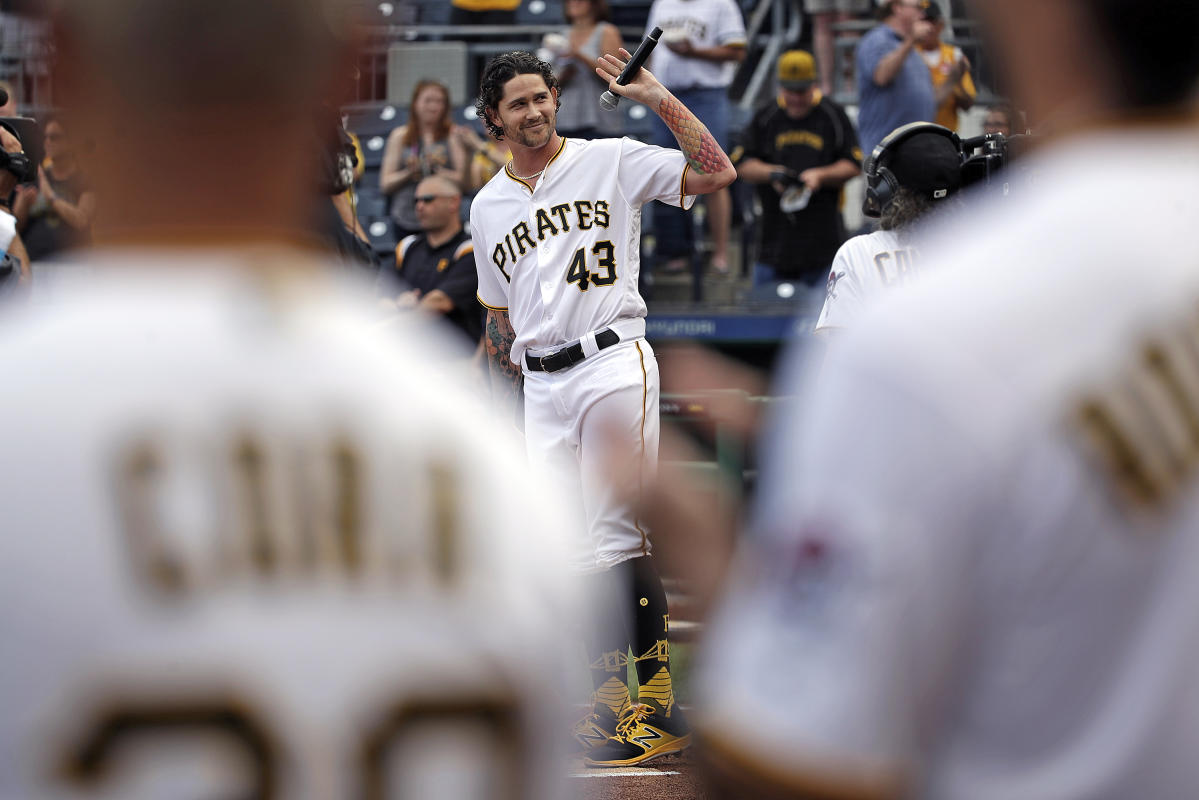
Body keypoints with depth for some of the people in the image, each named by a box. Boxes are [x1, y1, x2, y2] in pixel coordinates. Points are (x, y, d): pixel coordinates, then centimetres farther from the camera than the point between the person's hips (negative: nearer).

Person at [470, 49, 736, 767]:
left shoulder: (612, 162, 2)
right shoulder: (488, 207, 17)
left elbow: (717, 174, -9)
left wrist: (657, 97, -12)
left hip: (614, 363, -5)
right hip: (542, 383, 5)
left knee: (615, 538, -13)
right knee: (567, 552, 1)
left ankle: (658, 697, -8)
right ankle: (612, 701, 9)